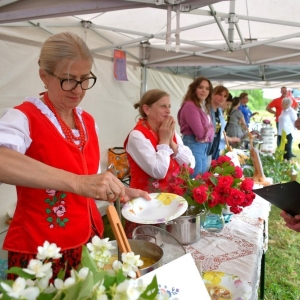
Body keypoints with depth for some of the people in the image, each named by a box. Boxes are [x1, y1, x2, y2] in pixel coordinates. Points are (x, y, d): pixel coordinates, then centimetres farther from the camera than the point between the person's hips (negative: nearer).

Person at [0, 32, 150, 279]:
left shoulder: (88, 122, 5)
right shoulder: (24, 118, -16)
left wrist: (123, 192, -1)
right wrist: (78, 182, -46)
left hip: (89, 240, 6)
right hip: (40, 250, -6)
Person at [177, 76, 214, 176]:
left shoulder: (205, 107, 15)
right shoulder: (190, 106, -14)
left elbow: (211, 128, 8)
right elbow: (200, 133, -19)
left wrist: (206, 134, -12)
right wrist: (208, 130, 1)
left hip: (204, 148, 9)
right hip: (193, 146, -9)